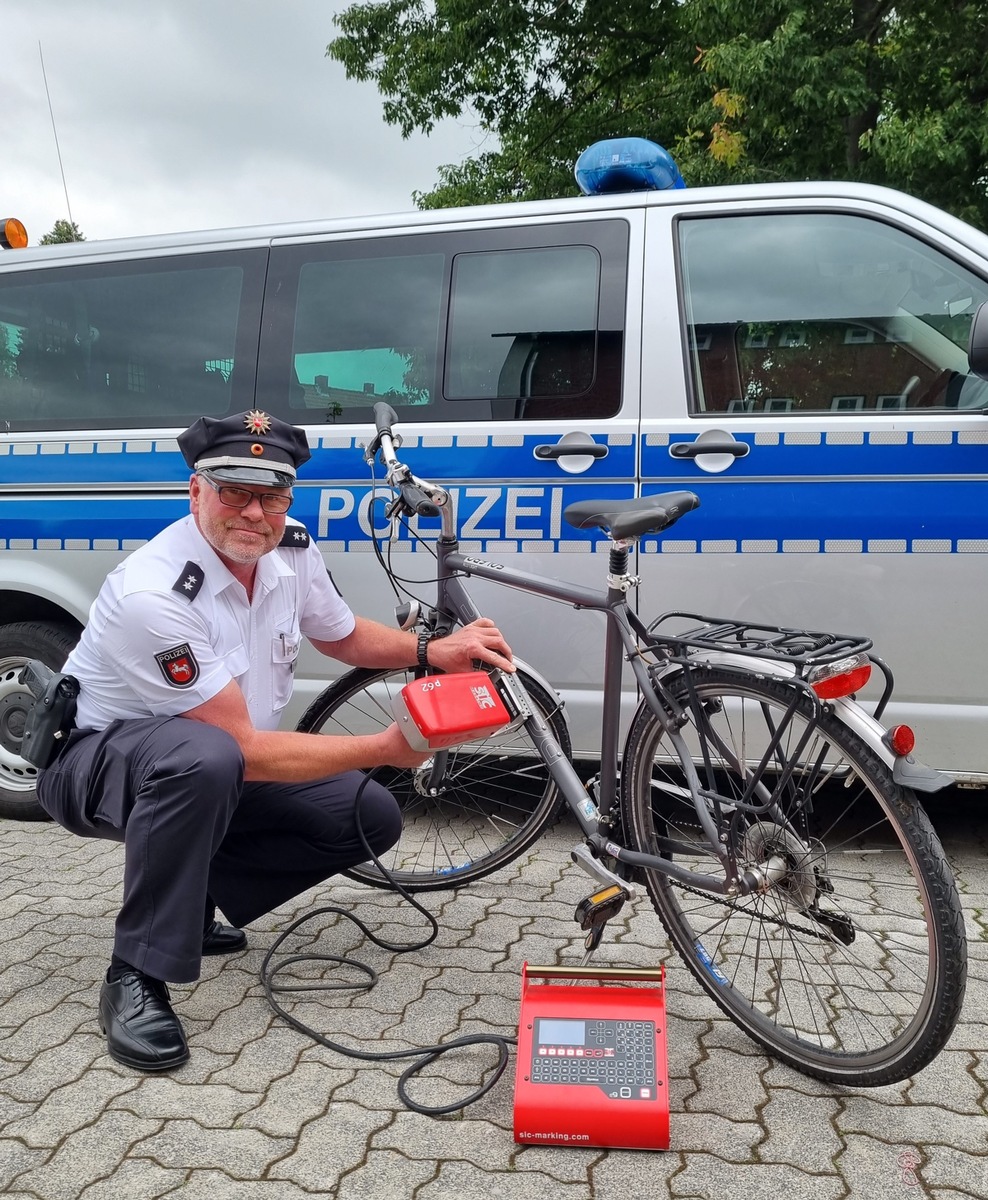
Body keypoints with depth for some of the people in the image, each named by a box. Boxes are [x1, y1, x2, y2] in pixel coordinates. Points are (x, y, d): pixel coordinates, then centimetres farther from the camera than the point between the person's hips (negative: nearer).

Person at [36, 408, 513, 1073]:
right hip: (96, 760, -7)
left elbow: (347, 637, 11)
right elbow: (247, 751, -30)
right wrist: (386, 748, -27)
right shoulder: (153, 594, -32)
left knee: (372, 816, -7)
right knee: (206, 757, -41)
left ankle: (191, 898, 9)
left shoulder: (292, 552, -10)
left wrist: (434, 651, -8)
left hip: (224, 769, 7)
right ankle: (136, 979, -22)